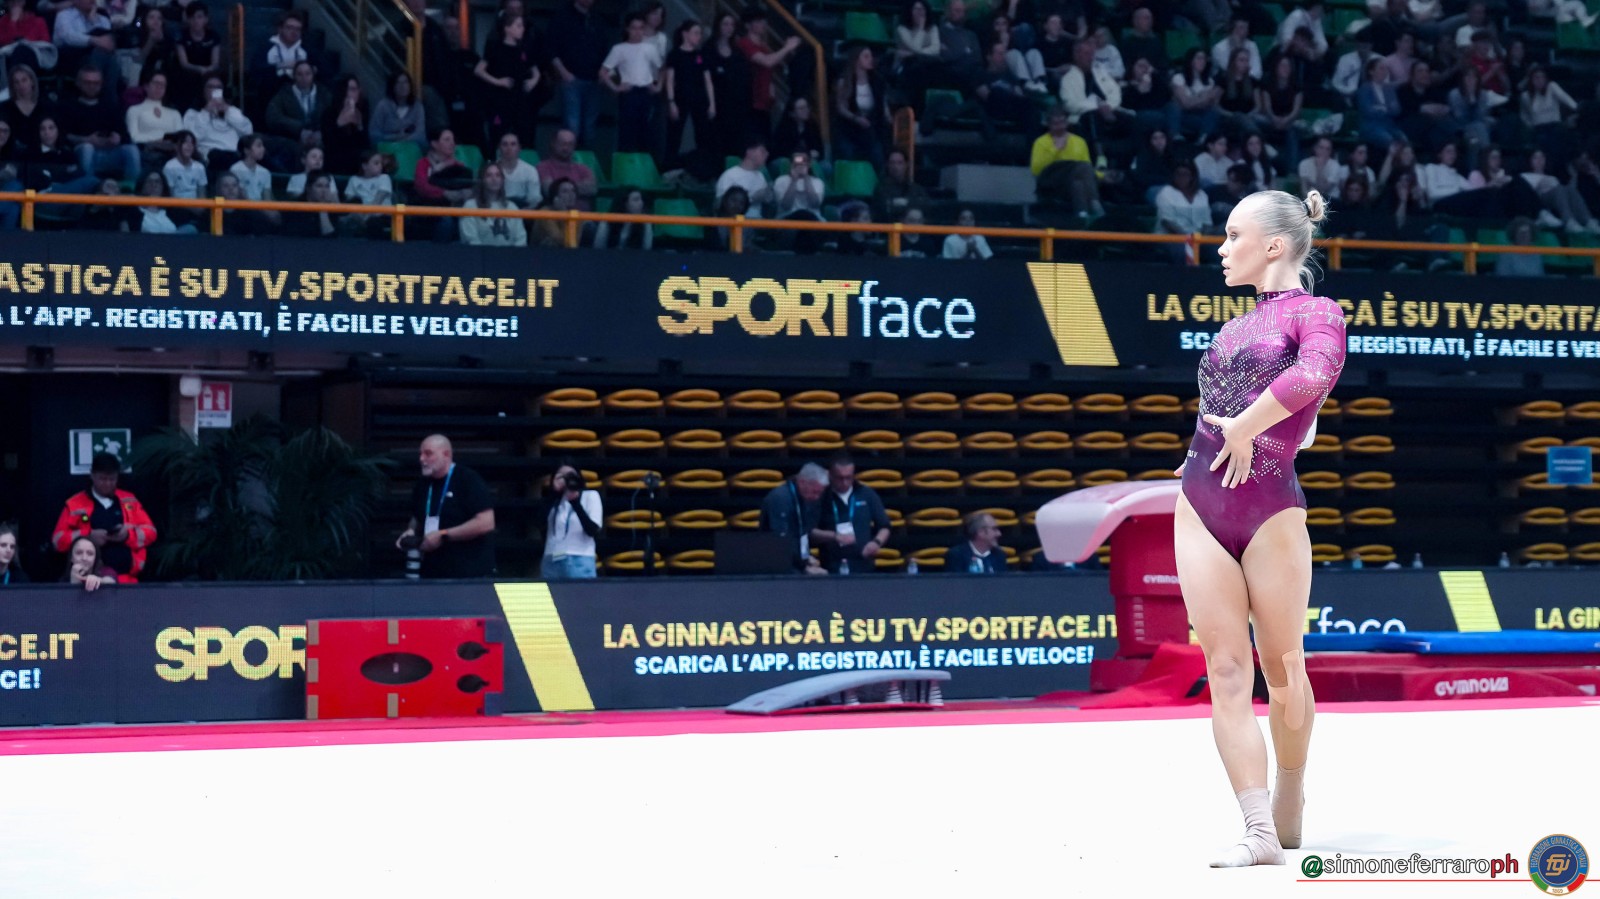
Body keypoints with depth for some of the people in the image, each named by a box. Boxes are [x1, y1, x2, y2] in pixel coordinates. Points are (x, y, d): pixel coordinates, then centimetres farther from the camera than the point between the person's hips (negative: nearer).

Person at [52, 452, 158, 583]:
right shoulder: (75, 504, 6)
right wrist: (88, 537, -13)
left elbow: (150, 531, 11)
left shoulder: (129, 501, 13)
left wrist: (128, 534, -9)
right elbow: (58, 539, 1)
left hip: (126, 578, 2)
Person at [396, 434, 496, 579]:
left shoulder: (468, 479, -9)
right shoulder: (423, 485, 12)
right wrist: (411, 532, 3)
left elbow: (486, 522, -17)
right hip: (433, 574, 7)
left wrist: (443, 536, -17)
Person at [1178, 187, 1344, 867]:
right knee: (1226, 671, -3)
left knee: (1283, 669, 6)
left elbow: (1316, 374, -26)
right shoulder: (1240, 325, 18)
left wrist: (1244, 429, -20)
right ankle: (1258, 830, -4)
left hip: (1270, 508, -6)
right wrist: (1208, 454, 7)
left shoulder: (1316, 312, -5)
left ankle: (1289, 812, 24)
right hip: (1201, 505, 6)